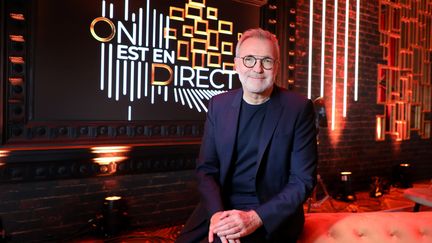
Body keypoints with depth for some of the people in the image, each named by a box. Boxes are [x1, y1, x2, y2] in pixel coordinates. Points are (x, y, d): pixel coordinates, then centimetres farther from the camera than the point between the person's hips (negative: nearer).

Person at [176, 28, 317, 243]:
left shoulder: (299, 108, -7)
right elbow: (206, 168, 2)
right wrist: (217, 212, -15)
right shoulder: (219, 105, 2)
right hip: (218, 207, 4)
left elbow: (303, 180, -8)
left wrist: (256, 217, -20)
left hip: (271, 214, -3)